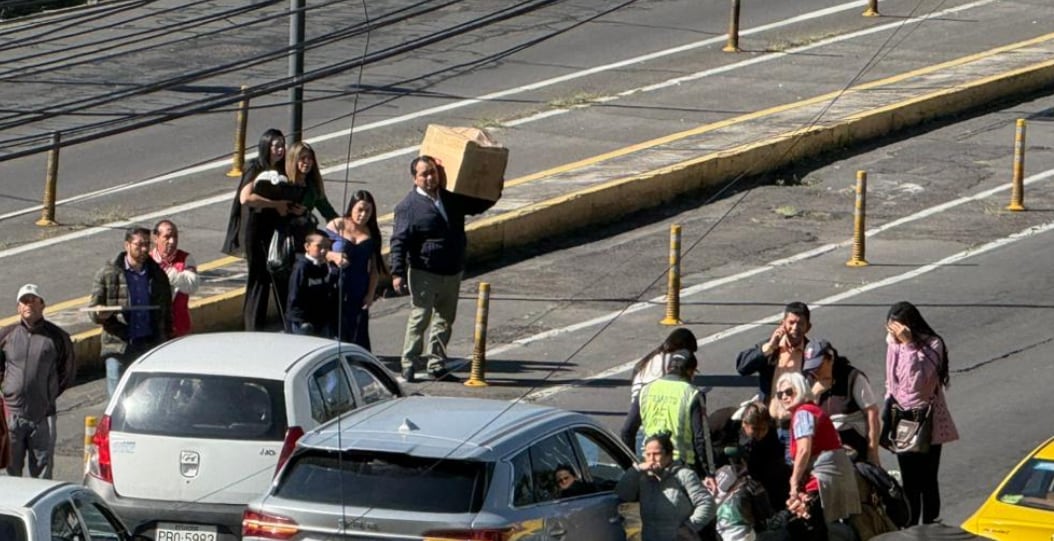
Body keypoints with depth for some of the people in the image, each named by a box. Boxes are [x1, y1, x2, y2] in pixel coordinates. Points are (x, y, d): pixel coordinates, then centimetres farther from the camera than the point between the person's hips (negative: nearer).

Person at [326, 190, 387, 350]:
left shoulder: (372, 233, 7)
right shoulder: (336, 226, 1)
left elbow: (374, 267, 8)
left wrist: (371, 293, 1)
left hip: (359, 295, 2)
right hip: (335, 292, -2)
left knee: (359, 337, 0)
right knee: (337, 333, -5)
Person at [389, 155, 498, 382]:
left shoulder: (453, 198, 8)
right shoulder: (409, 206, -9)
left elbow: (479, 205, 24)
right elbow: (399, 241, -11)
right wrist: (398, 272, -19)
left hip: (452, 273, 6)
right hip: (424, 273, -6)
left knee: (445, 320, 12)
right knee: (420, 318, -5)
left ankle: (437, 365, 21)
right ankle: (409, 365, 3)